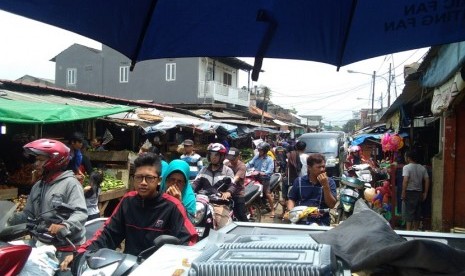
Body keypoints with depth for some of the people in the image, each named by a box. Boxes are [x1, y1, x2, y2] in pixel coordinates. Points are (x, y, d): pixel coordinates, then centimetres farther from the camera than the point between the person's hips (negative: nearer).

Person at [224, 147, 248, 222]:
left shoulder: (242, 166, -14)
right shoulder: (227, 164, 6)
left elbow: (235, 179, -30)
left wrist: (229, 191, -44)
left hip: (238, 195, -5)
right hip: (227, 193, 5)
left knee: (242, 217, -4)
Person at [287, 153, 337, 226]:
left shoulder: (330, 182, 6)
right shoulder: (299, 181, 9)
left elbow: (331, 205, -2)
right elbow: (291, 200, 14)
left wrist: (325, 185, -12)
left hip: (320, 222, -1)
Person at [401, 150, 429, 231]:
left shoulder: (406, 167, -10)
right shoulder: (422, 168, 9)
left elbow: (405, 180, -21)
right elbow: (427, 180, 6)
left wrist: (403, 193, -18)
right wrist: (425, 193, 10)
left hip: (409, 192, -6)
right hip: (419, 193, 6)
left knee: (408, 213, -2)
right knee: (417, 213, 13)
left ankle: (408, 231, -2)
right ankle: (415, 230, 21)